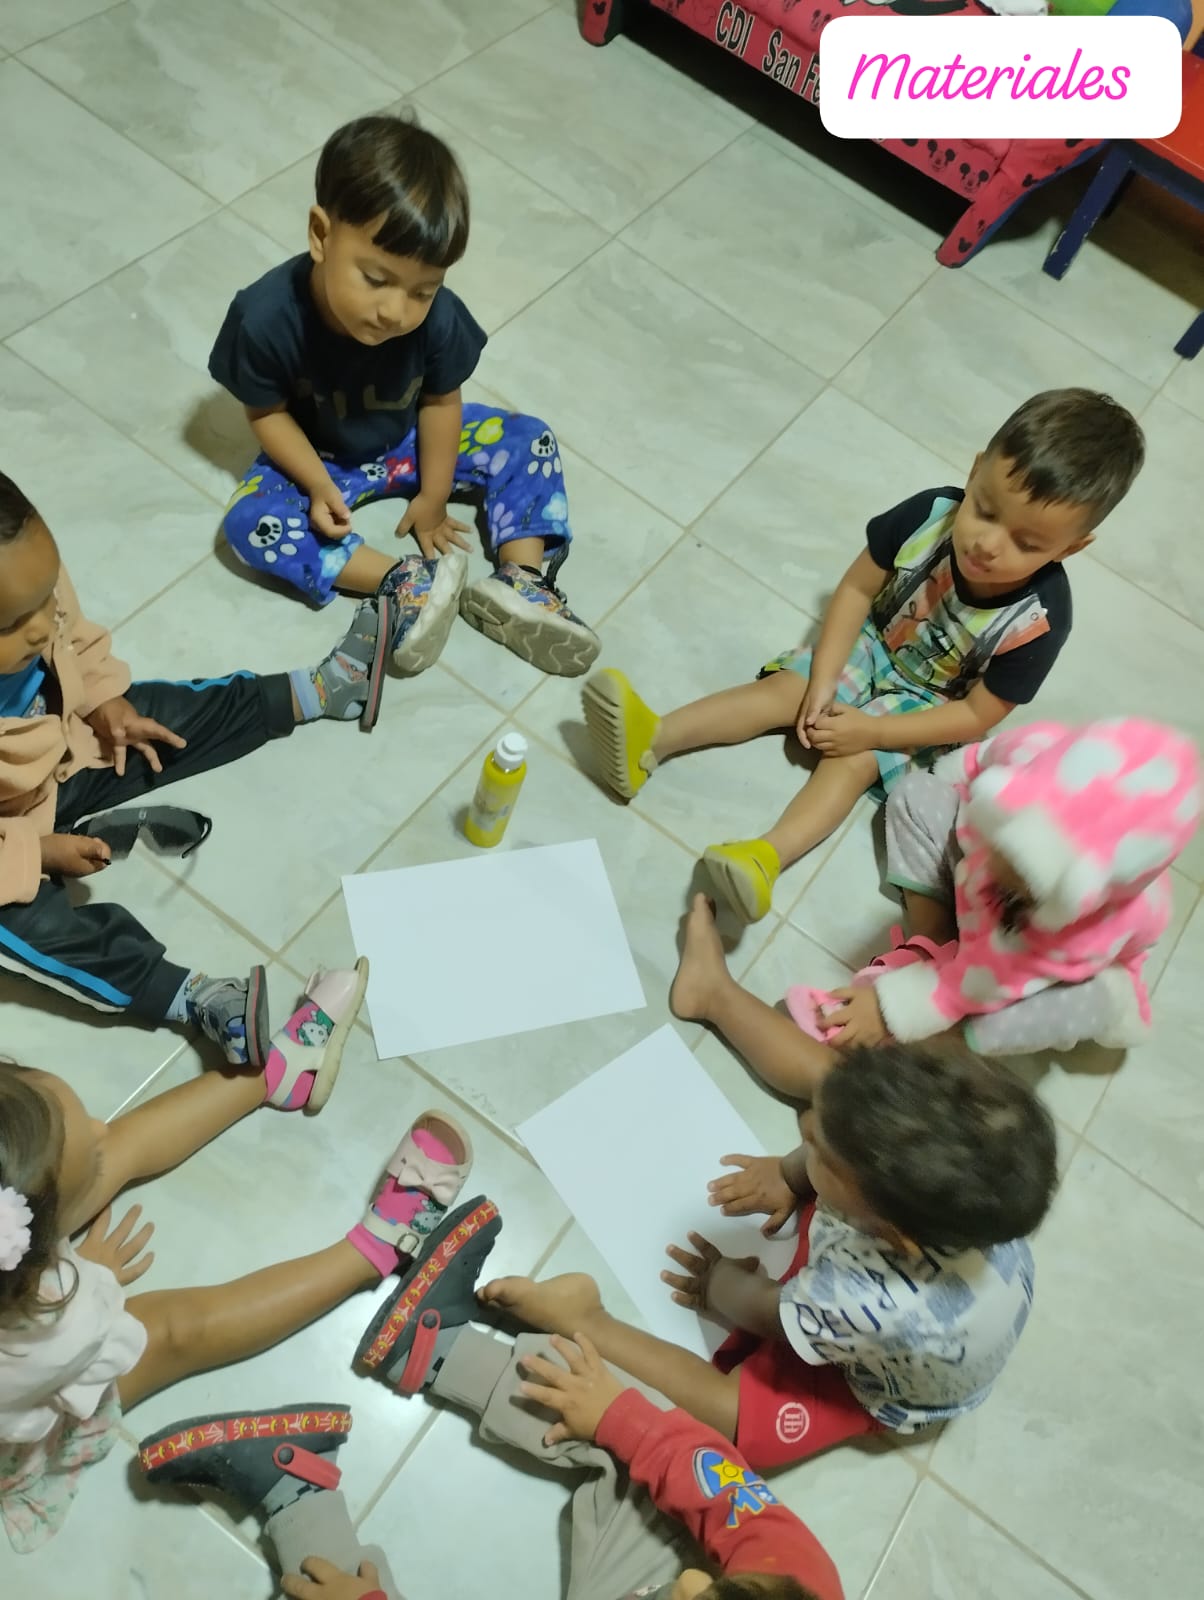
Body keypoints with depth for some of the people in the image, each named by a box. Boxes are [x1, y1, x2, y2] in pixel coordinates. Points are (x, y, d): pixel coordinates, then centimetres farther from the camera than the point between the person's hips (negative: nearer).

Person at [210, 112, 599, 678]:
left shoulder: (438, 317, -28)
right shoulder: (265, 317, -32)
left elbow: (439, 402, -11)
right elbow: (267, 412, -16)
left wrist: (432, 497, -7)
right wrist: (318, 485, -26)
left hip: (411, 441, 2)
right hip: (319, 457, -1)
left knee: (529, 440, -11)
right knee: (248, 522, -27)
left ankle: (520, 581, -20)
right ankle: (406, 583, -30)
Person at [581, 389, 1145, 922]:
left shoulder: (1038, 620, -32)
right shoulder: (929, 514, -28)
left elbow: (977, 716, -22)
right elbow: (857, 588, -14)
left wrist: (871, 730, -27)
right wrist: (823, 681, -21)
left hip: (928, 703, -3)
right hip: (871, 642, 3)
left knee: (854, 761, -24)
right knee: (783, 689, -15)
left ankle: (767, 856, -42)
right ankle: (653, 739, -26)